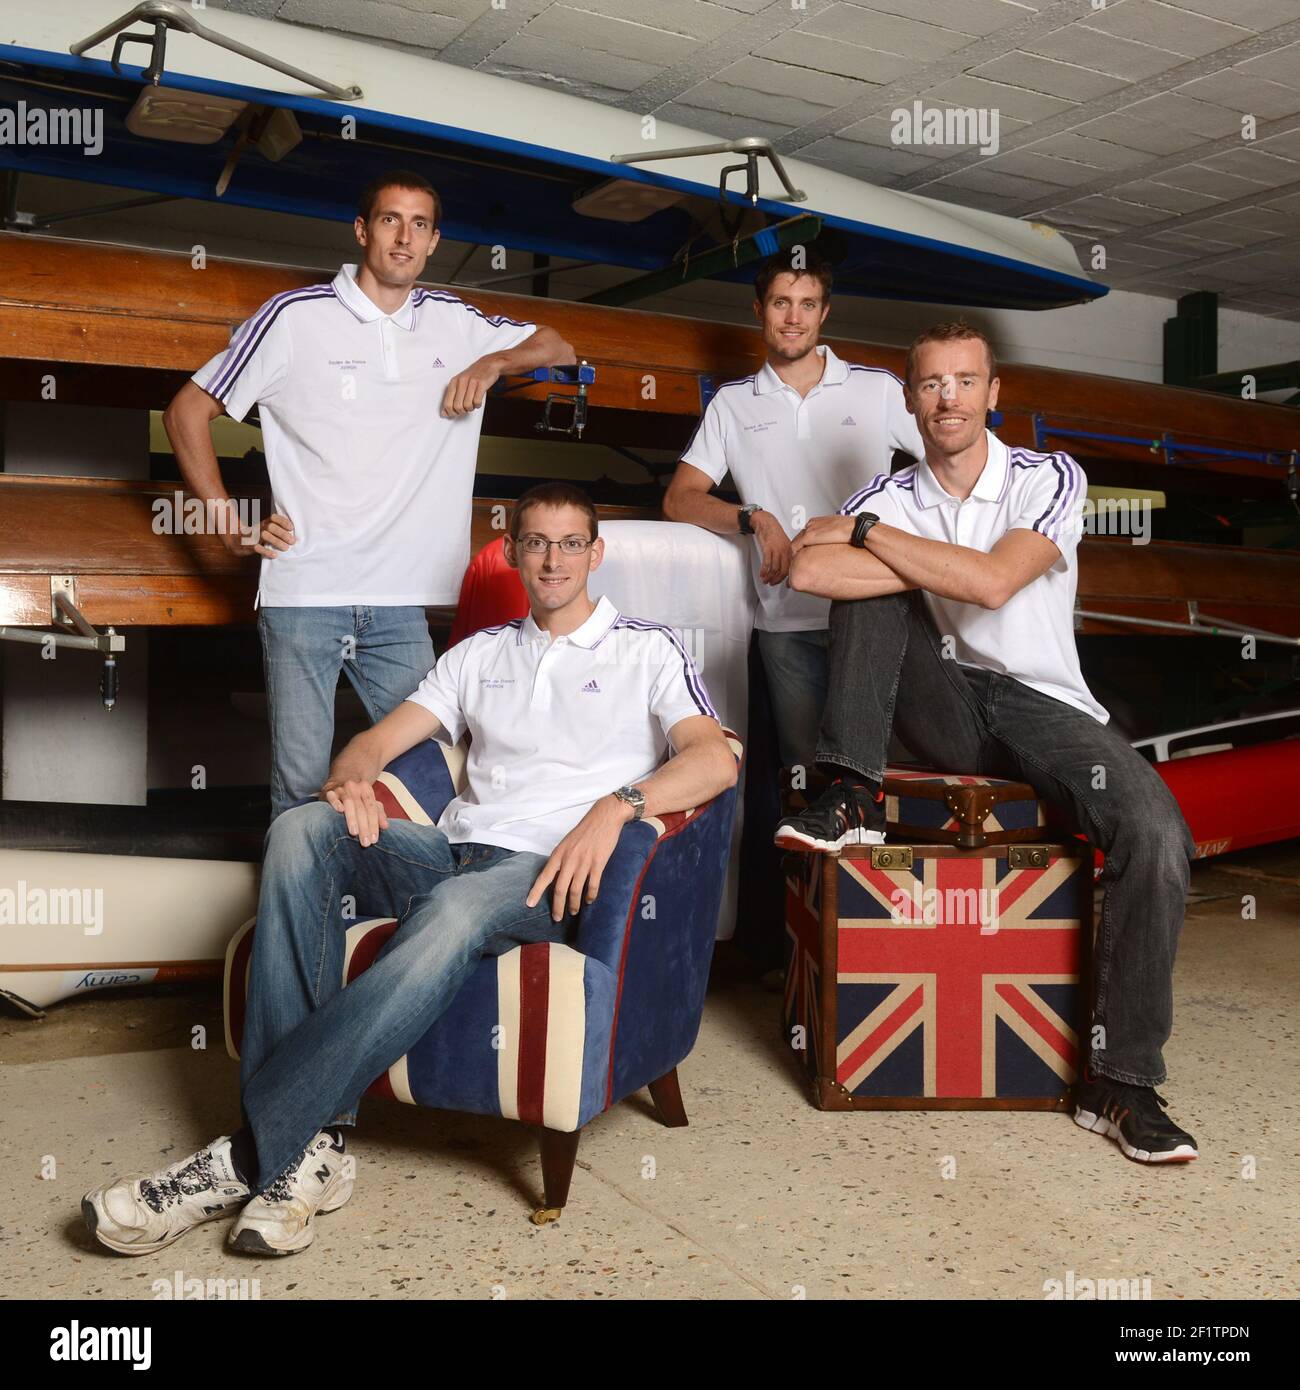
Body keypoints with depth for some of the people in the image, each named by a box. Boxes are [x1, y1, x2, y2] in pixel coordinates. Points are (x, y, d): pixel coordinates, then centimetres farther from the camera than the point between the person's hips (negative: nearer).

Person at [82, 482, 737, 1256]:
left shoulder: (648, 650, 11)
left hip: (547, 872, -5)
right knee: (303, 828, -24)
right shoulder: (482, 653, 25)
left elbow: (716, 759, -6)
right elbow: (380, 740, 19)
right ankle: (313, 1144, -29)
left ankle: (252, 1155, -34)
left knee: (456, 912, -39)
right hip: (454, 849, 5)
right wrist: (351, 781, -7)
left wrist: (616, 804, -23)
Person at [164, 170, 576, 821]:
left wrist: (492, 363, 2)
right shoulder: (295, 316, 2)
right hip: (303, 596, -3)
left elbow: (556, 347, 23)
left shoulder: (455, 322, 11)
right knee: (301, 786, -1)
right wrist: (229, 525, -1)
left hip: (400, 603, 3)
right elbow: (187, 411, 7)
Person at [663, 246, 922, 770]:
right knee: (806, 767, 4)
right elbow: (679, 500, 7)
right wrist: (756, 519, -11)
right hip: (787, 622, 1)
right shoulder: (732, 403, 12)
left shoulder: (880, 388, 7)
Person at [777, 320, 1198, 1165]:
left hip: (1043, 705, -2)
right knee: (870, 588, -18)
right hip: (946, 711, 2)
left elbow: (993, 583, -22)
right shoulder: (893, 496, 4)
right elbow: (809, 569, -18)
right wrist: (938, 566, -18)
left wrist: (868, 533, -13)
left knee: (1157, 833, -27)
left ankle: (1122, 1081, -17)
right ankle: (853, 802, -19)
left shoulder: (1050, 480, -3)